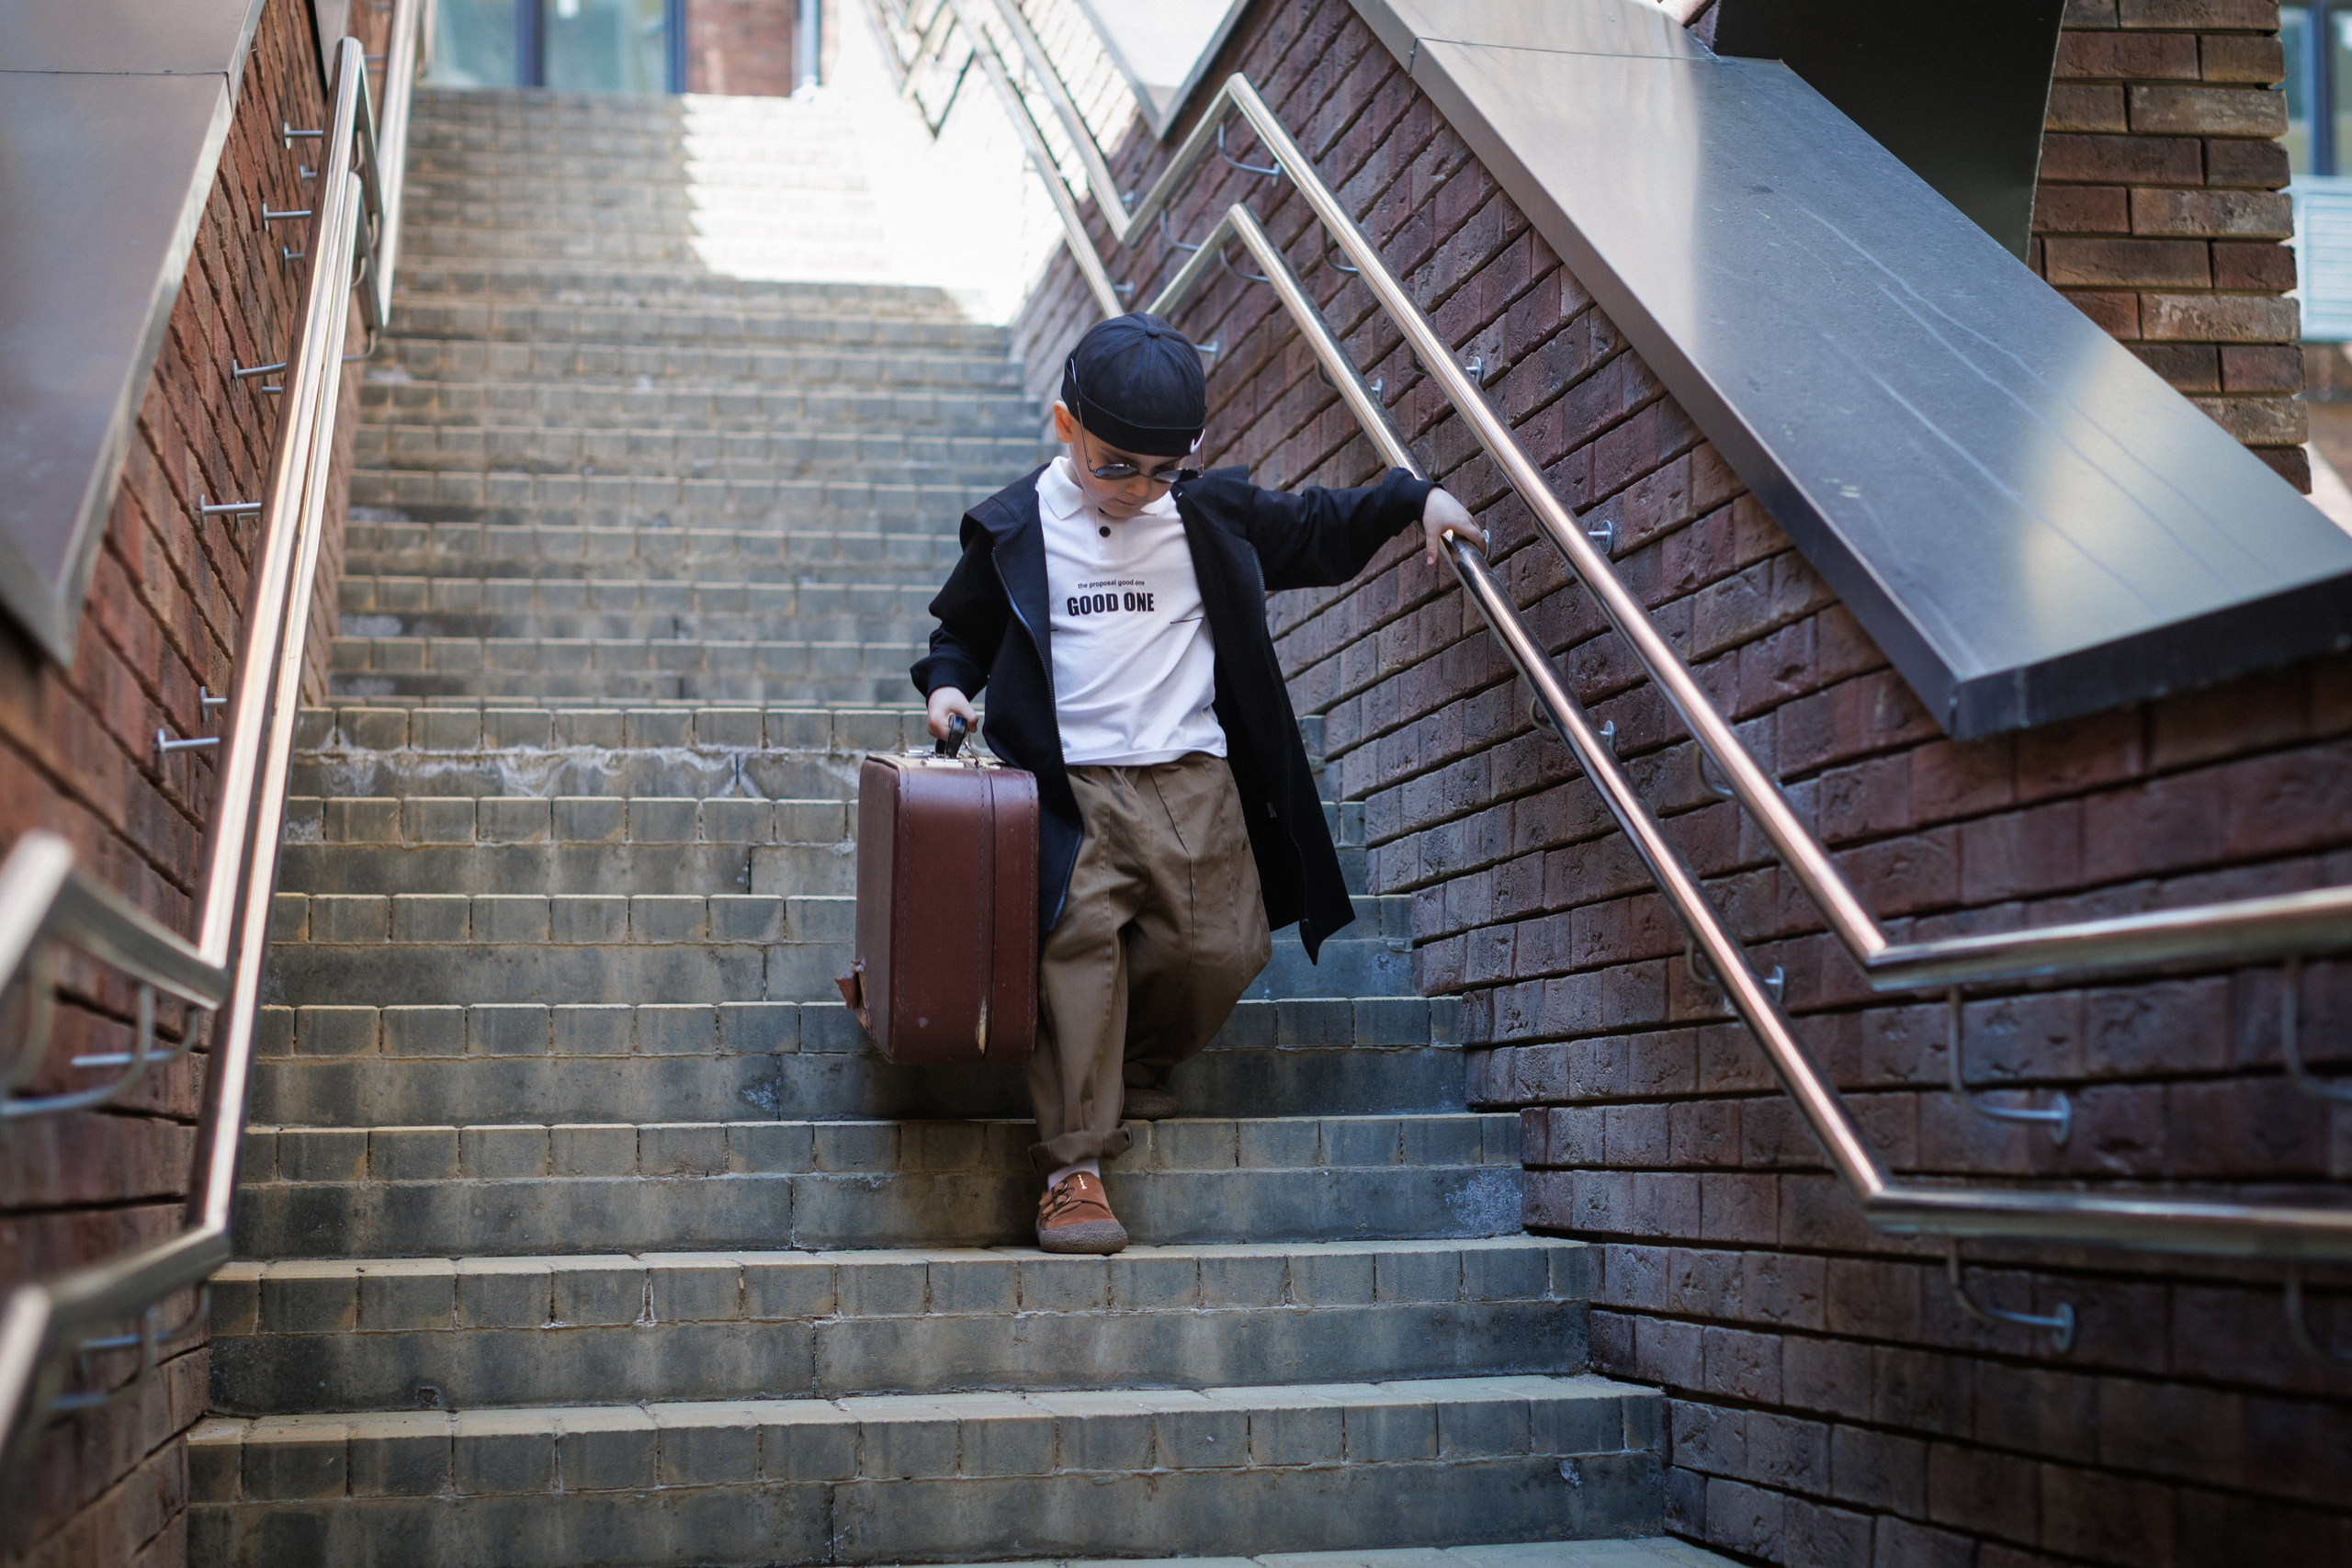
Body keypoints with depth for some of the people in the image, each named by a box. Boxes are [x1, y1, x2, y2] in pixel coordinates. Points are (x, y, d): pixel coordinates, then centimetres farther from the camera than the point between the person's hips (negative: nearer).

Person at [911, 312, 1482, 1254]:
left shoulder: (1213, 517, 10)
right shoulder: (1016, 529, 4)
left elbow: (1316, 532, 24)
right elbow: (964, 632, 16)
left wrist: (1415, 499, 16)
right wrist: (948, 683, -3)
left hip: (1193, 781, 3)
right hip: (1071, 784, -3)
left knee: (1220, 948, -3)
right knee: (1079, 944, -19)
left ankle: (1133, 1070, 27)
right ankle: (1074, 1167, -16)